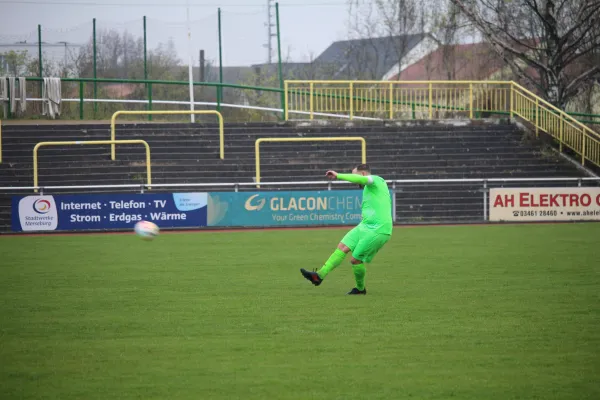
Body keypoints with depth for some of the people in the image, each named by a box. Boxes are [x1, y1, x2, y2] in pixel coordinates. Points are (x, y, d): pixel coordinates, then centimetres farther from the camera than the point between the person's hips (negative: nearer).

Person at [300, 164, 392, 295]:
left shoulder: (376, 180, -6)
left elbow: (361, 179, -28)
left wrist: (338, 176, -23)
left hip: (378, 230, -9)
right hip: (365, 226, 9)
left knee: (355, 260, -4)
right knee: (342, 247, -1)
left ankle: (360, 289, 18)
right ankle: (319, 275, -3)